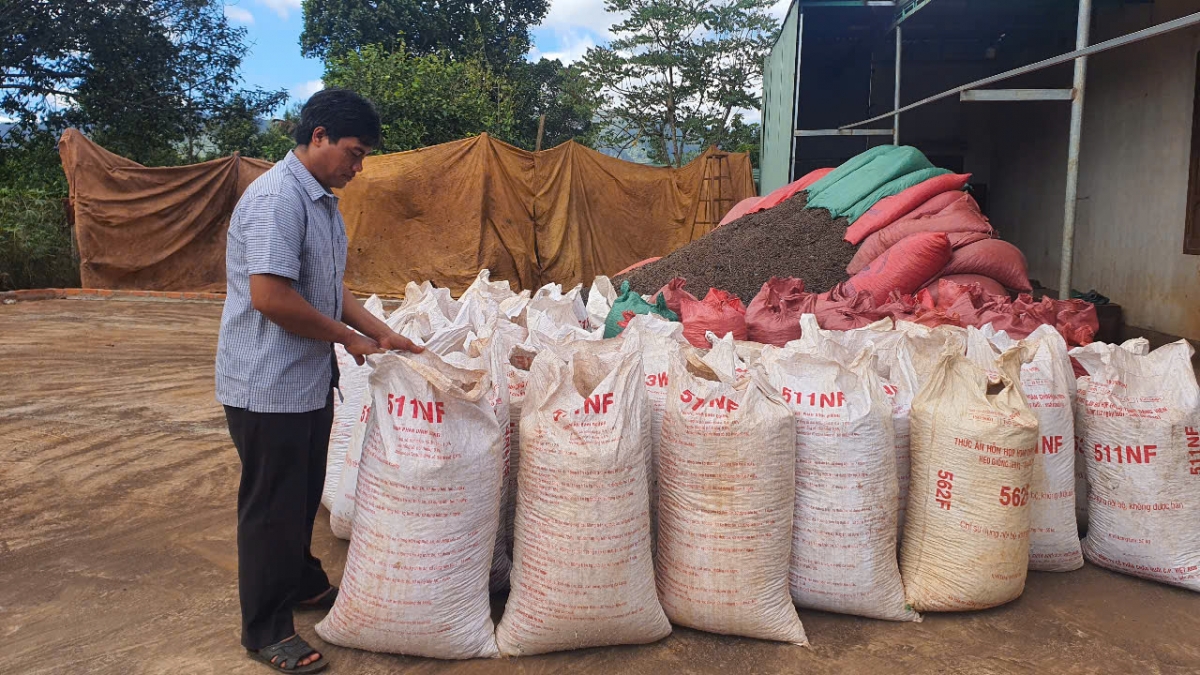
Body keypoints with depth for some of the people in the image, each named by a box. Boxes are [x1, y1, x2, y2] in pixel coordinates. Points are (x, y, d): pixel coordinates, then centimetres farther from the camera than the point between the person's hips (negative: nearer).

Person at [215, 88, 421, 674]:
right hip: (270, 386, -9)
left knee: (303, 495, 22)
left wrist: (382, 334, 10)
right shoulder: (277, 198, -20)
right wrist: (348, 338, -15)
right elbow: (269, 295, -26)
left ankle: (304, 585, 41)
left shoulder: (322, 202, 12)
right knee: (272, 507, 4)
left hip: (309, 381, 9)